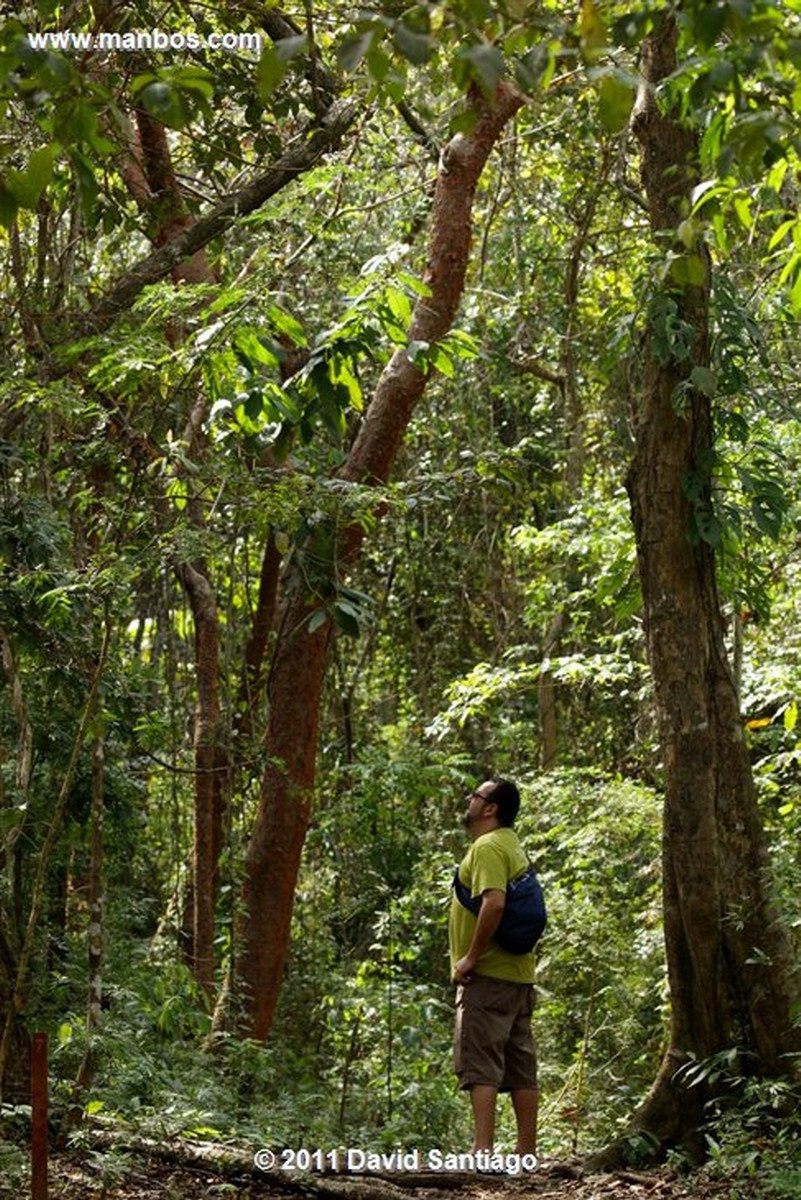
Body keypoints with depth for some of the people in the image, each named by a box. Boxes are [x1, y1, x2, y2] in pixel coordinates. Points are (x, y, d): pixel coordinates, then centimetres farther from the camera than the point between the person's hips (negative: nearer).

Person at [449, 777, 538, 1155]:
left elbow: (494, 902, -26)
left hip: (488, 975, -10)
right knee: (520, 1068, 8)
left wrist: (470, 957, -20)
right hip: (519, 973, 10)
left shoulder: (487, 847, -11)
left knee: (480, 1066, -10)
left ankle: (482, 1151, -14)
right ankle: (527, 1153, 11)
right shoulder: (512, 847, 20)